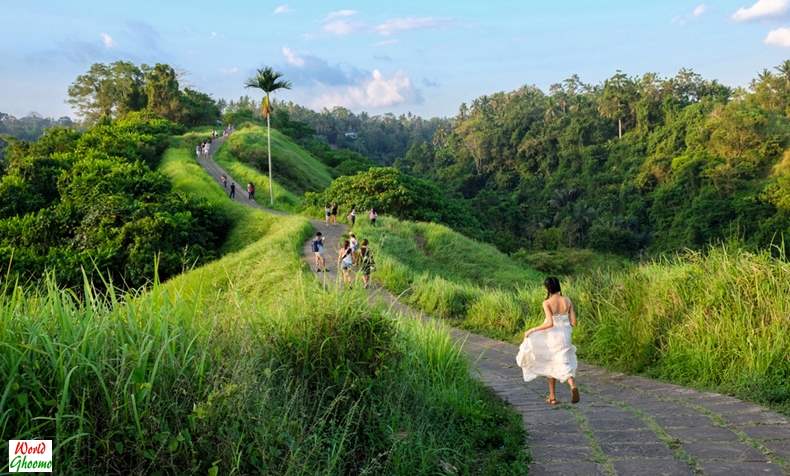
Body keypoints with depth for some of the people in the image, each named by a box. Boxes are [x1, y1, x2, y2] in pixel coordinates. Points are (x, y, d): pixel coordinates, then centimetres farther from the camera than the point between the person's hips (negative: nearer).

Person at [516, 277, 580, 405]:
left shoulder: (547, 303, -15)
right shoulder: (567, 301, 0)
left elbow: (549, 323, -25)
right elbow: (573, 323, 2)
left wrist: (532, 330, -16)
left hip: (552, 337, -3)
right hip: (565, 337, 3)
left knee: (551, 366, 17)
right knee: (564, 365, 9)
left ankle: (552, 397, 25)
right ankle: (573, 386, -22)